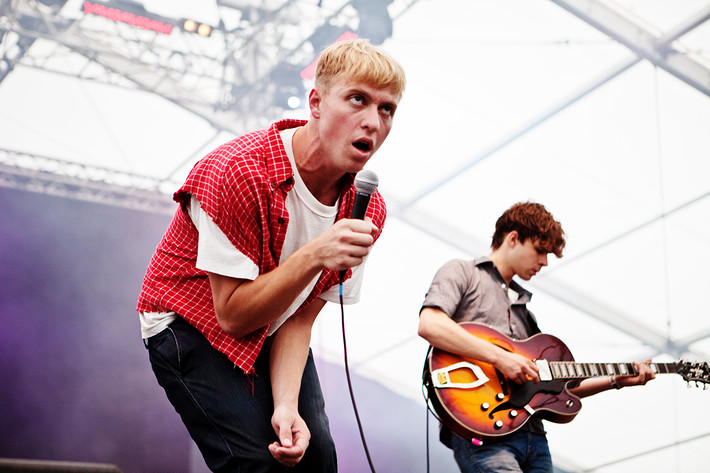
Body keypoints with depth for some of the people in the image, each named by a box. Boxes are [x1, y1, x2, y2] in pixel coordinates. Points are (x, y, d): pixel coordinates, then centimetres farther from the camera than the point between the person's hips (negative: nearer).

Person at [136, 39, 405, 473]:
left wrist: (287, 404, -26)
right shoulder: (238, 172, -30)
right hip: (192, 326, -6)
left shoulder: (367, 210, -12)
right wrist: (314, 256, -37)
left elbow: (300, 318, -10)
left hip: (271, 334, 6)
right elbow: (232, 315, -26)